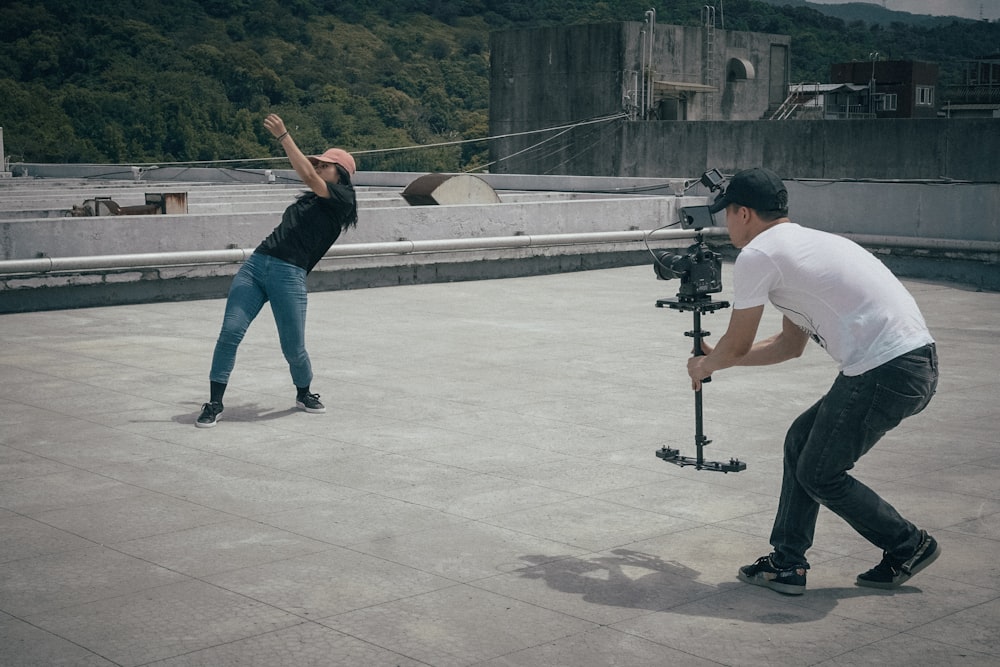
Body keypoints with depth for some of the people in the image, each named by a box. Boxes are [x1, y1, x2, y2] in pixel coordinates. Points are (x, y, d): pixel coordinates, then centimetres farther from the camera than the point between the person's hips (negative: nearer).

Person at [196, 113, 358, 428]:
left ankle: (304, 394, 32)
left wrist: (283, 136, -8)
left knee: (294, 348, 0)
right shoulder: (311, 199, 23)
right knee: (230, 332, -7)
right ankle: (214, 403, -1)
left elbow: (308, 176, -10)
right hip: (256, 263, 6)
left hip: (289, 274, -6)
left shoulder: (342, 199, 2)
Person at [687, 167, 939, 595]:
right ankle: (788, 564, 22)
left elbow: (737, 345, 5)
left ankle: (909, 548, 21)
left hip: (886, 372, -10)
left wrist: (703, 366, 27)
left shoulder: (757, 256, -5)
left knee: (819, 475, 8)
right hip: (918, 363, 10)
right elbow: (791, 344, 32)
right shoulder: (806, 243, 24)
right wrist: (717, 358, 40)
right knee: (800, 441, 18)